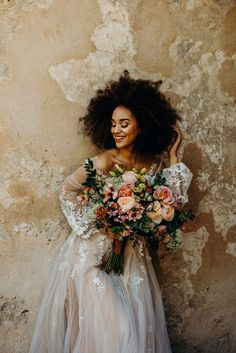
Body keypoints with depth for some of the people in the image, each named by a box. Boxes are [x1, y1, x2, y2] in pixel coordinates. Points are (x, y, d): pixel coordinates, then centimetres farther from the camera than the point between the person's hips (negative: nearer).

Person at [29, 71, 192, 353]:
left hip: (131, 254, 5)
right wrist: (90, 226, -11)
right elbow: (67, 191, -6)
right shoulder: (105, 162, -17)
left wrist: (173, 155, -6)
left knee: (139, 325, 11)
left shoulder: (153, 163, -2)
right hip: (96, 252, -5)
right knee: (112, 327, -2)